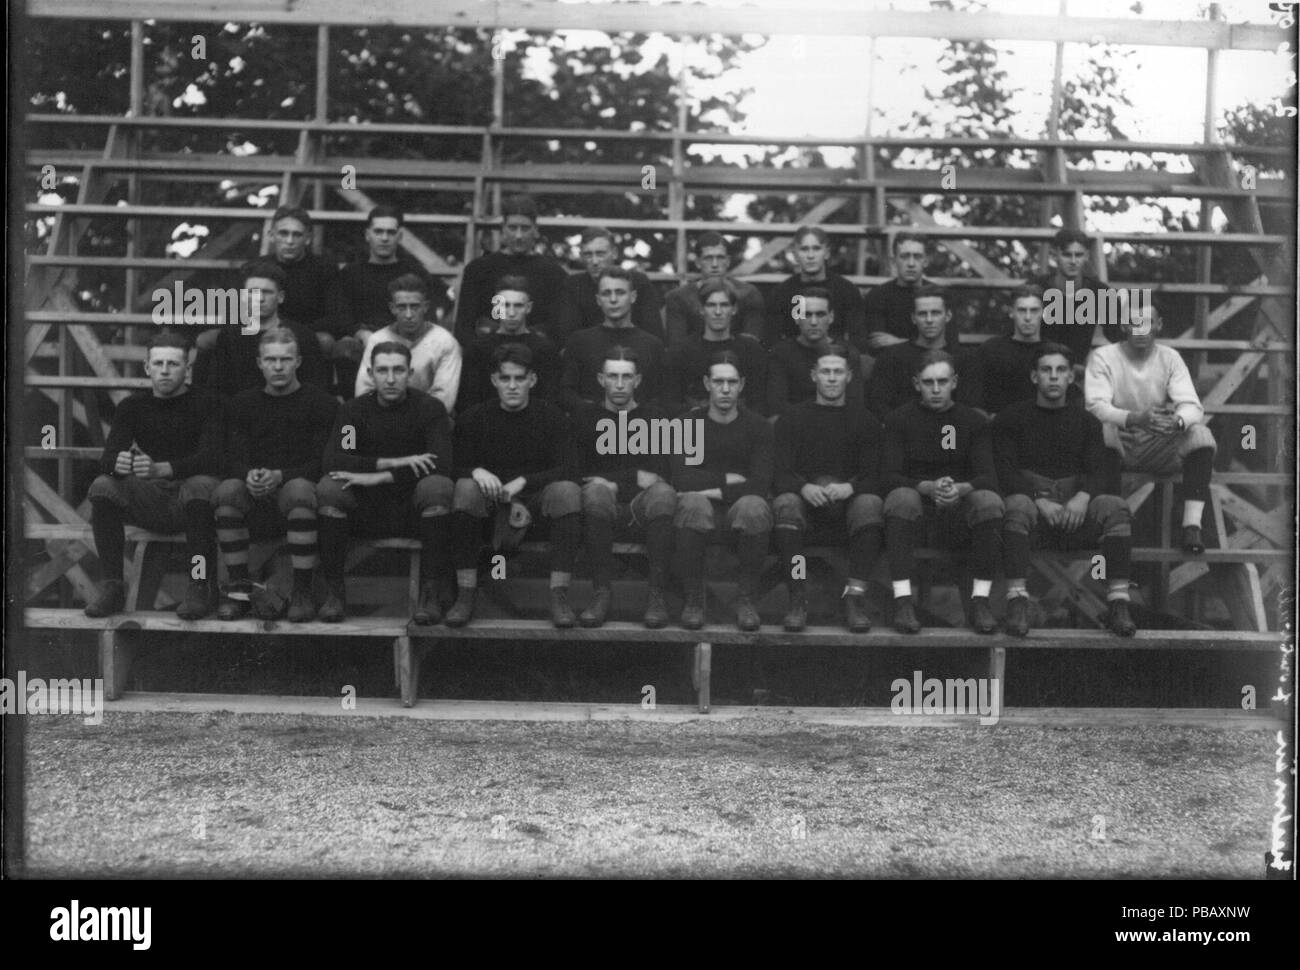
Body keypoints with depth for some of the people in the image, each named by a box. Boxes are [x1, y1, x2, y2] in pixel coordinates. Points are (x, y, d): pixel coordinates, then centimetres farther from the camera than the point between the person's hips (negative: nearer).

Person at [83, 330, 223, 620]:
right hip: (147, 499, 3)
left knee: (202, 485, -36)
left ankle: (200, 585, -28)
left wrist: (161, 468, -34)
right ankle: (112, 584, -17)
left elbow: (212, 458, -16)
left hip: (188, 499, -3)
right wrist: (117, 464, -29)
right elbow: (107, 458, -1)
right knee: (102, 486, -24)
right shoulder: (133, 406, 10)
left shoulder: (207, 404, 0)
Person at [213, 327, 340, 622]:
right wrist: (249, 475, -17)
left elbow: (323, 463, -4)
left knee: (299, 489, -38)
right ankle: (239, 589, -19)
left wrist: (280, 476, -20)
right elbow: (234, 459, 8)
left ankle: (302, 593, -29)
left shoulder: (322, 404, 6)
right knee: (226, 490, -30)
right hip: (256, 504, 3)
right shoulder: (243, 404, 17)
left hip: (299, 486, -3)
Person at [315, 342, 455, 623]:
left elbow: (442, 463, -16)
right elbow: (331, 460, -11)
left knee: (437, 487, -33)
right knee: (328, 488, -26)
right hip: (367, 509, 2)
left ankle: (431, 594, -24)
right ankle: (334, 592, -14)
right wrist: (394, 463, -21)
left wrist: (379, 476, -21)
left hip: (415, 510, -1)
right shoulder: (355, 409, 4)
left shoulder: (430, 408, -1)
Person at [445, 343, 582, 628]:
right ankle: (465, 595, -28)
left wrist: (521, 483, -19)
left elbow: (564, 469, -6)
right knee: (465, 488, -31)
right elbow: (456, 468, 1)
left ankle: (559, 596, -30)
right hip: (491, 501, 0)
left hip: (535, 497, 0)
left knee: (568, 491, -31)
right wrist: (477, 472, -23)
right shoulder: (474, 418, 4)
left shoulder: (551, 416, 2)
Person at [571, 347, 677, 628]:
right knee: (595, 491, -35)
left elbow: (659, 474, 3)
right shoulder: (586, 416, 12)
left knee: (663, 494, -34)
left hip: (642, 502, 0)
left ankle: (656, 594, -31)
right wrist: (635, 477, -5)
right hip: (605, 504, 0)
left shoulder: (654, 418, 12)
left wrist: (613, 482, -8)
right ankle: (602, 592, -31)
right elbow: (577, 473, 2)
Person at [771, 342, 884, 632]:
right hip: (805, 500, 0)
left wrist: (850, 487, -19)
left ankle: (856, 595, -31)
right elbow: (780, 473, 3)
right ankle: (798, 598, -31)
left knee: (870, 503, -32)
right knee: (785, 503, -33)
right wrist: (805, 487, -20)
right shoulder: (792, 418, 16)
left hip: (849, 503, 0)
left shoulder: (865, 421, 17)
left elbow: (873, 475, 5)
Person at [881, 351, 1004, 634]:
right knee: (901, 497, -35)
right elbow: (889, 476, -7)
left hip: (960, 507, 1)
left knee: (990, 500, -30)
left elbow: (988, 477, -2)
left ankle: (980, 601, -25)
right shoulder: (899, 420, 4)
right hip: (917, 499, -1)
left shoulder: (974, 421, 8)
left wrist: (961, 489, -26)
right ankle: (902, 601, -37)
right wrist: (929, 487, -26)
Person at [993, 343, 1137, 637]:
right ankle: (1017, 602, -41)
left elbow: (1099, 471, 6)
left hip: (1075, 506, 2)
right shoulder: (1010, 418, 10)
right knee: (1017, 506, -37)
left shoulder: (1086, 420, 18)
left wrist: (1083, 497, -18)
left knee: (1116, 507, -27)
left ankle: (1118, 603, -30)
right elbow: (1005, 472, -2)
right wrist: (1041, 502, -19)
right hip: (1031, 495, -2)